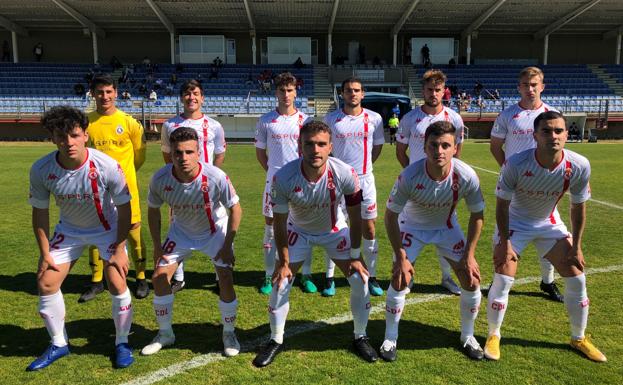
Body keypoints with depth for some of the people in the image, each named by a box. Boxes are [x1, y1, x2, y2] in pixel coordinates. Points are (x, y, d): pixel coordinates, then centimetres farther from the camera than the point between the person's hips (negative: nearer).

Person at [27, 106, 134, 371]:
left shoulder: (107, 166, -29)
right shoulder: (40, 170, -21)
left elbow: (124, 208, -17)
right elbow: (40, 212, -6)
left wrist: (119, 250, -16)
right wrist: (45, 254, -6)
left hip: (108, 229, -3)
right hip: (69, 230, 3)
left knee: (117, 285, -12)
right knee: (45, 284, -1)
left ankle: (122, 343, 13)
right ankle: (58, 344, 23)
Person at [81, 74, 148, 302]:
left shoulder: (128, 122, -3)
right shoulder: (86, 122, 0)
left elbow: (140, 154, 7)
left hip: (125, 187, -2)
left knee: (133, 232, 2)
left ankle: (141, 279, 17)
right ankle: (96, 282, 24)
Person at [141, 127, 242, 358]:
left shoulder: (216, 177, -33)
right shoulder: (160, 179, -25)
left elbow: (235, 209, -18)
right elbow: (153, 210, -4)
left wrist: (227, 245, -18)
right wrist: (157, 245, -4)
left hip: (215, 231, -2)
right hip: (181, 232, 3)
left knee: (226, 281, -11)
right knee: (159, 277, -4)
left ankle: (229, 333, 14)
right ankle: (165, 333, 19)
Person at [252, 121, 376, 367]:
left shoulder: (345, 175, -30)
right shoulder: (283, 178, -32)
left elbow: (355, 217, -16)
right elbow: (279, 223, -18)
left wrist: (355, 257, -11)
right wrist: (283, 262, -13)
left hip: (335, 231, 1)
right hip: (298, 231, 0)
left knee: (360, 279, -5)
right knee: (280, 283, -6)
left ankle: (360, 337, 19)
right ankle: (276, 340, 18)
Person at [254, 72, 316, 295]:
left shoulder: (305, 120, 4)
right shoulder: (266, 121, 4)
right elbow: (260, 152, 12)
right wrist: (272, 172, 6)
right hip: (274, 182, 0)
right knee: (271, 228, 5)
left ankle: (306, 276, 17)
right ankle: (269, 276, 17)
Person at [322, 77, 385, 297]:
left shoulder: (374, 119, 1)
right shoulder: (331, 119, -1)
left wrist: (363, 166, 11)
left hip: (364, 180, 1)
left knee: (369, 229, 6)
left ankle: (372, 277, 19)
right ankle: (330, 278, 16)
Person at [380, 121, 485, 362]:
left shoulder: (466, 176, -28)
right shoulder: (409, 176, -34)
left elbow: (477, 215, -11)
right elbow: (390, 216, -21)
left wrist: (469, 255, -11)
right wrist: (400, 257, -20)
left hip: (447, 228, 2)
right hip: (412, 226, -2)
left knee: (472, 280, -4)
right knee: (400, 279, -14)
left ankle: (467, 337, 22)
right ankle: (390, 339, 9)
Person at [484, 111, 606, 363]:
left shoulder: (579, 166, -21)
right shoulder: (516, 164, -31)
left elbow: (578, 207, -6)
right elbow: (502, 205, -18)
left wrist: (576, 246, -1)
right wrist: (504, 242, -17)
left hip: (550, 223, 4)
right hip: (514, 223, -3)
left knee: (577, 278, 4)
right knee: (503, 280, -12)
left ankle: (579, 338, 28)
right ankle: (493, 335, 12)